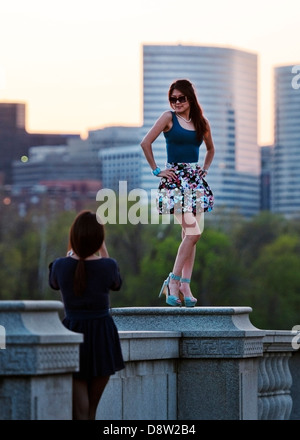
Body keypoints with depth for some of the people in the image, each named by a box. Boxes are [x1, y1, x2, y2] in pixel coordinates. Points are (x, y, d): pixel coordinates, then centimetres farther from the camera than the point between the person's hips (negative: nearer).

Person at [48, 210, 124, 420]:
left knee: (79, 410, 2)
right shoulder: (108, 265, -11)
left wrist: (71, 251, 20)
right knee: (92, 408, 15)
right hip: (102, 339, 0)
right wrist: (103, 249, 13)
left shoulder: (60, 265, -9)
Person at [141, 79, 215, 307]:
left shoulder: (202, 122, 11)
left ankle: (185, 286, 3)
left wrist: (205, 169, 14)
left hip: (195, 181, 5)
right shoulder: (169, 117, -2)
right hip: (175, 180, -5)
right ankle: (173, 281, -7)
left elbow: (210, 149, 28)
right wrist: (156, 170, -6)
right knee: (192, 232, -16)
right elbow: (146, 143, -7)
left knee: (191, 235, 1)